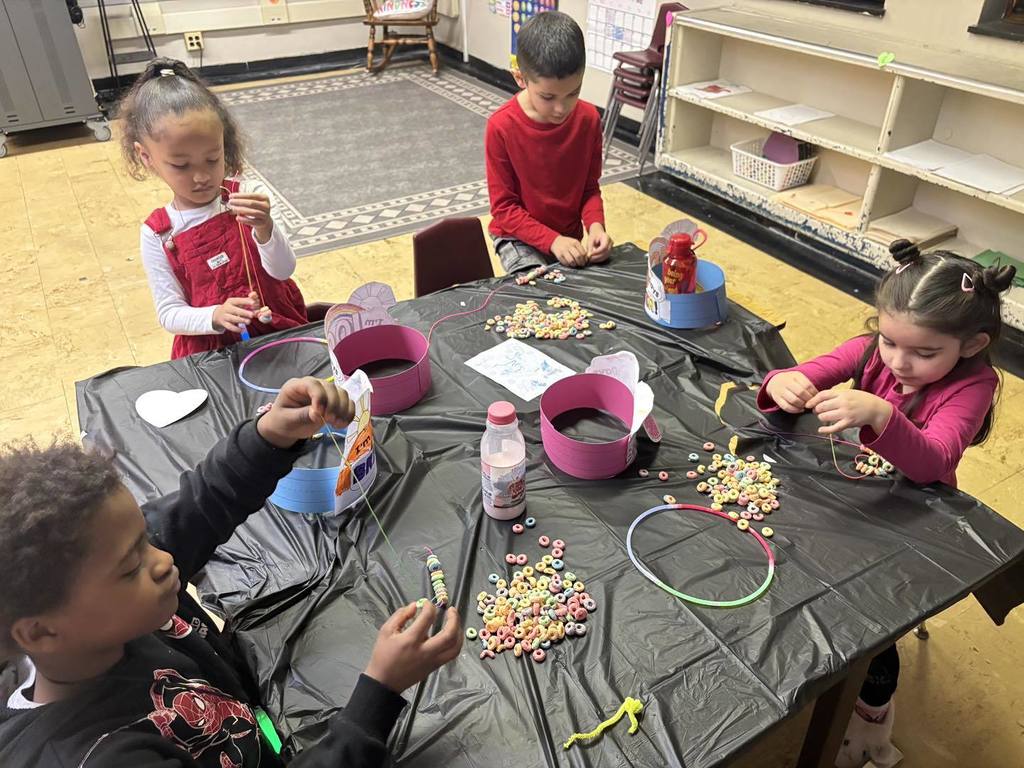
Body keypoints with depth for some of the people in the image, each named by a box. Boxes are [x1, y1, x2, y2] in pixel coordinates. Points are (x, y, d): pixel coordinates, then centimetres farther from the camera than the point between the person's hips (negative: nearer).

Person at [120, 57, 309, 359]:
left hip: (279, 333, 0)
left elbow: (283, 271, -9)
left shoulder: (248, 198, -5)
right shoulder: (157, 234, -5)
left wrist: (264, 228, -29)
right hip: (209, 350, 0)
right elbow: (169, 314, -3)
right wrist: (215, 317, -23)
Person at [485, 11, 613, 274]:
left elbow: (590, 187, 1)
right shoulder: (501, 127, -19)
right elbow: (503, 207, -14)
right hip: (519, 236, -3)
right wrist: (551, 240, -24)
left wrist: (595, 225, -19)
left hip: (571, 235, 4)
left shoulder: (589, 119, -9)